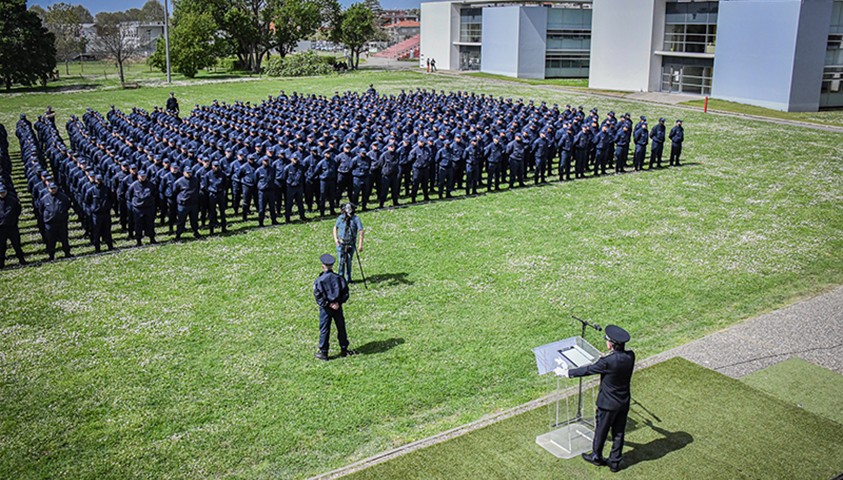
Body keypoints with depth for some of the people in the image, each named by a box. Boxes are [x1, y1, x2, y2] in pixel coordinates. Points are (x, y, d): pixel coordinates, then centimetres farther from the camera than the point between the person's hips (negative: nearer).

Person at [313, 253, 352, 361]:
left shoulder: (319, 280, -13)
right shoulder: (339, 278, -5)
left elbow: (318, 296, -14)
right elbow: (345, 293, -4)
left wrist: (328, 304, -11)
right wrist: (338, 302, -7)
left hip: (325, 308, -2)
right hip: (338, 307, 3)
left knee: (324, 329, 6)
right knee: (341, 328, 15)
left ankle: (323, 353, 13)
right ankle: (344, 350, 24)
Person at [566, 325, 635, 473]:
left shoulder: (607, 361, -29)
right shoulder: (630, 356, -13)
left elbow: (588, 370, -16)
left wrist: (569, 372, -2)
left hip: (608, 404, -5)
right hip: (624, 402, 6)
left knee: (601, 431, 17)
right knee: (618, 433, 18)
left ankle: (596, 457, 37)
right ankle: (615, 462, 32)